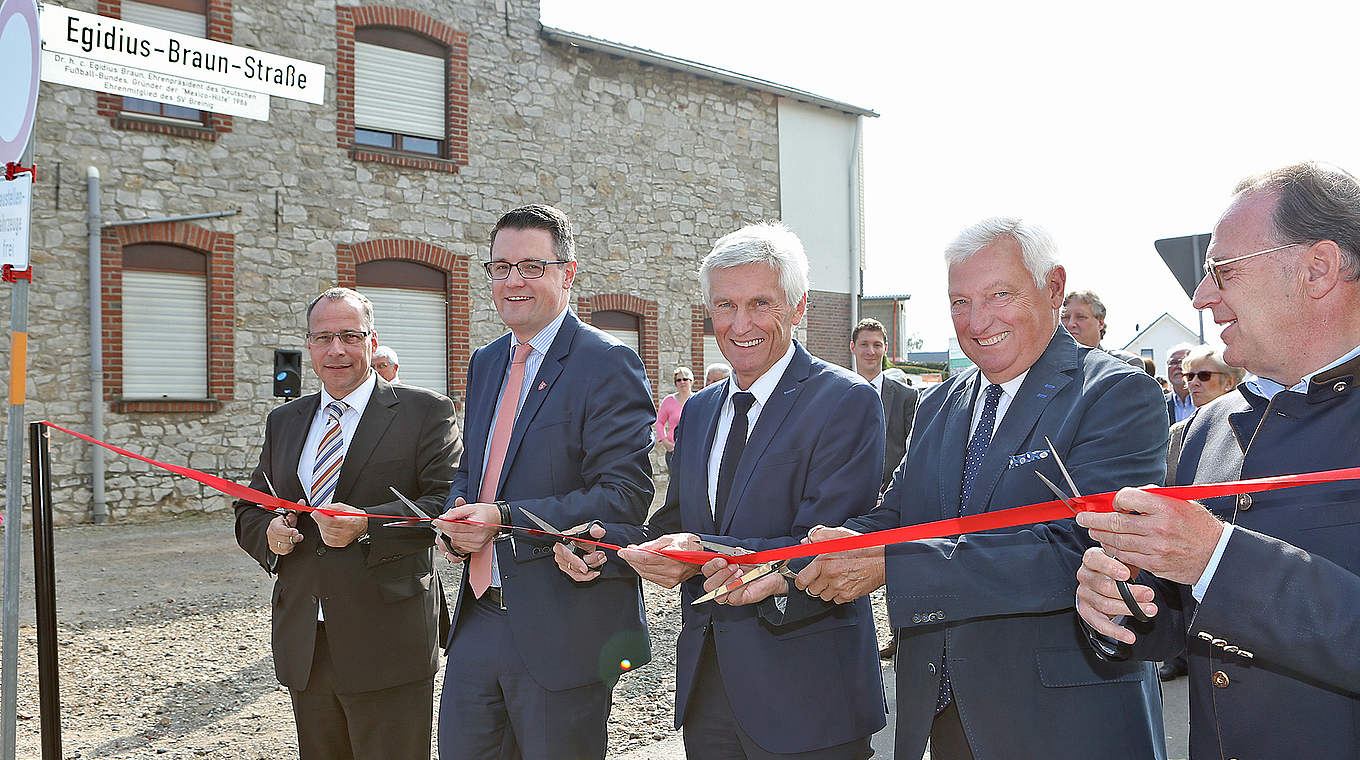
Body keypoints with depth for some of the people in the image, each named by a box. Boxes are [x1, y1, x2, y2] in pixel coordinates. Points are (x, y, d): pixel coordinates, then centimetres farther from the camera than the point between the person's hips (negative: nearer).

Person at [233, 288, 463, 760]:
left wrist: (368, 525, -23)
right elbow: (249, 510, 20)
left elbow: (449, 503, -11)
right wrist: (268, 534, -3)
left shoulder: (425, 412, -2)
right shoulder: (283, 422, 15)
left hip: (386, 643, -5)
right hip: (302, 644, 5)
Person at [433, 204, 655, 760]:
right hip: (478, 620, 7)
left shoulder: (608, 364, -11)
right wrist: (459, 516, 0)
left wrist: (505, 519, -24)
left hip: (562, 630, -7)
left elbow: (626, 497, -18)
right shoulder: (485, 363, 14)